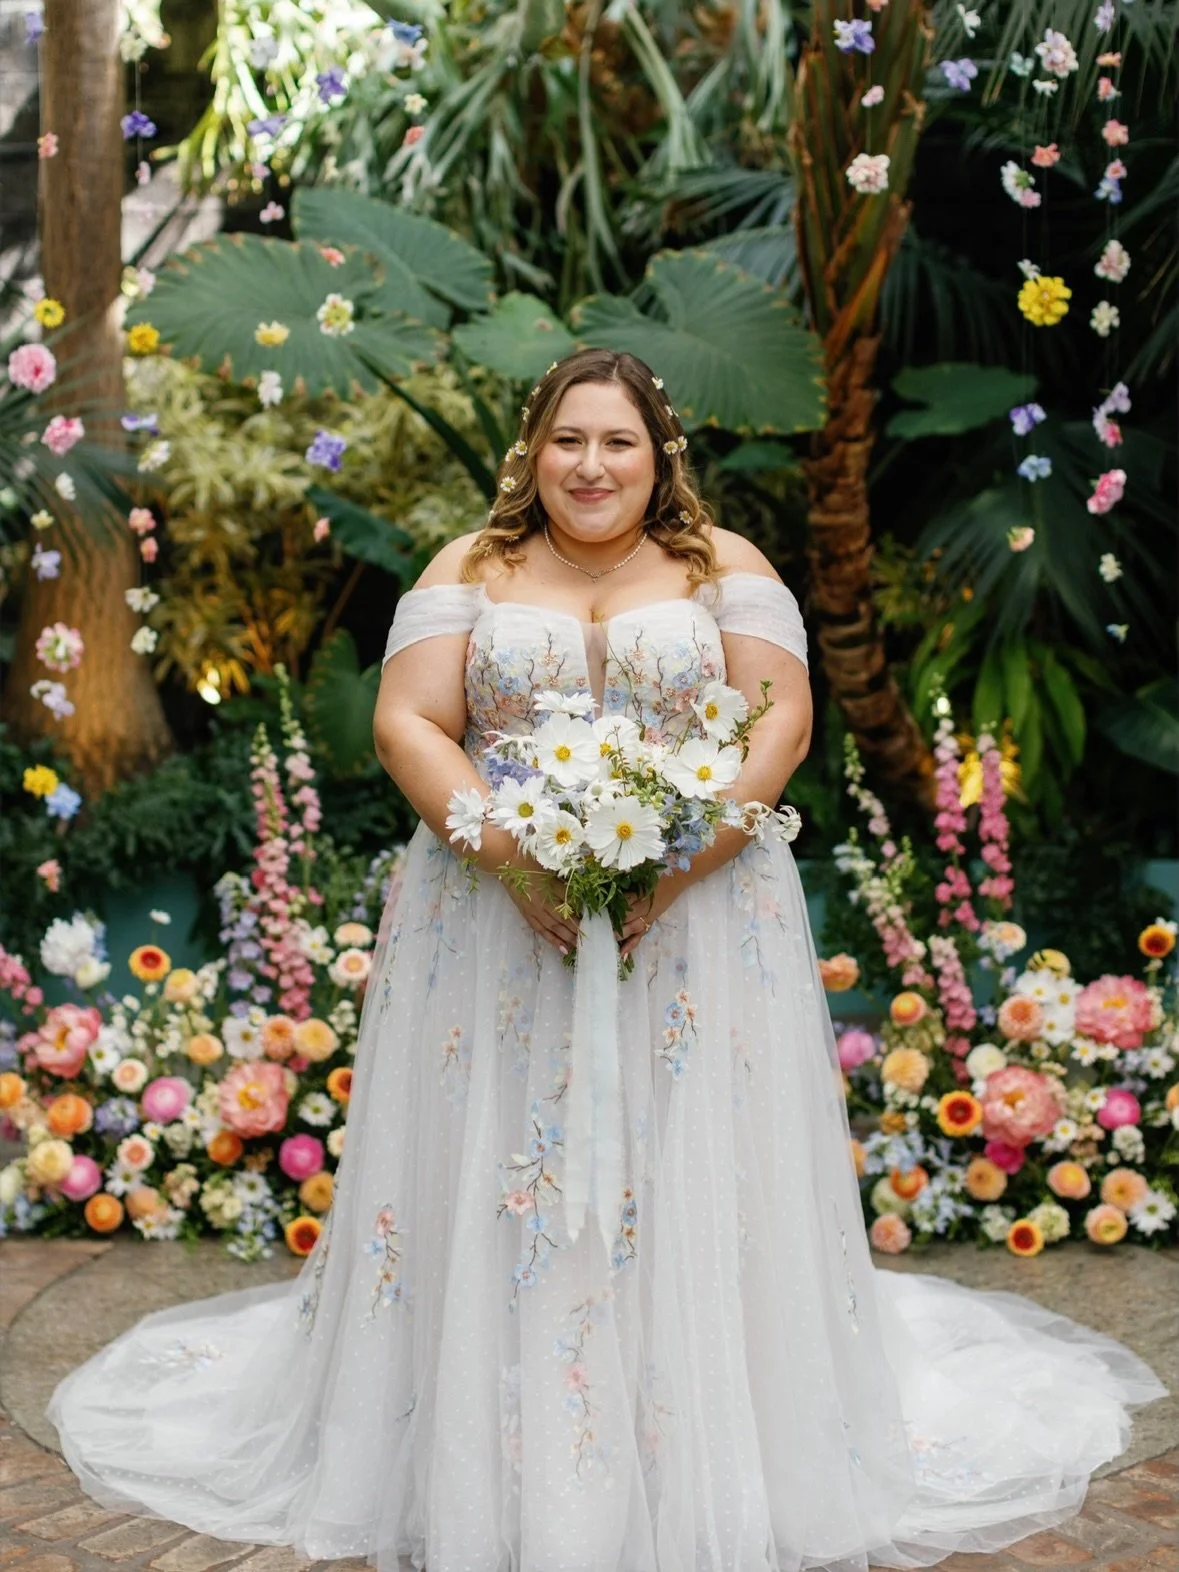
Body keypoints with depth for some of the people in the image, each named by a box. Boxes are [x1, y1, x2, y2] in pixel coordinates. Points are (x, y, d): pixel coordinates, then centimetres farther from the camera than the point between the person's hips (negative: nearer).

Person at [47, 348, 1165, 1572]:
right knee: (492, 1180, 2)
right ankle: (488, 1467, 15)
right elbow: (407, 723, -2)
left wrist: (678, 863, -16)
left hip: (696, 921, 0)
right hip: (496, 922, 1)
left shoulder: (725, 569, 6)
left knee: (690, 1180, 1)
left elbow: (782, 720, -3)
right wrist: (510, 856, -16)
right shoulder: (468, 573, 7)